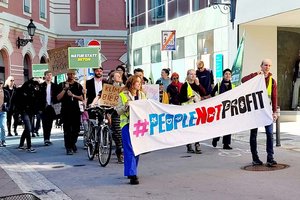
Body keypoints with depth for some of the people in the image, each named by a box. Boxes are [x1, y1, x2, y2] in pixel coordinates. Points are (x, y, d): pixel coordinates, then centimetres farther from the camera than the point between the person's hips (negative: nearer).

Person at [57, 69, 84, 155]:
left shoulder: (78, 86, 12)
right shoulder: (62, 85, 7)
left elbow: (81, 98, 7)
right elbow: (58, 98, -2)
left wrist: (73, 95, -8)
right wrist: (65, 89, -11)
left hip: (76, 110, 2)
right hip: (65, 110, -2)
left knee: (76, 129, 4)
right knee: (67, 130, -6)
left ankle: (73, 143, 28)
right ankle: (68, 148, -2)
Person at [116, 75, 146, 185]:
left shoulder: (142, 95, 14)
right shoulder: (123, 95, 1)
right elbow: (118, 111, 0)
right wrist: (125, 106, -16)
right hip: (127, 124, -5)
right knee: (130, 150, -11)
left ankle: (131, 171, 22)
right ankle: (132, 175, -13)